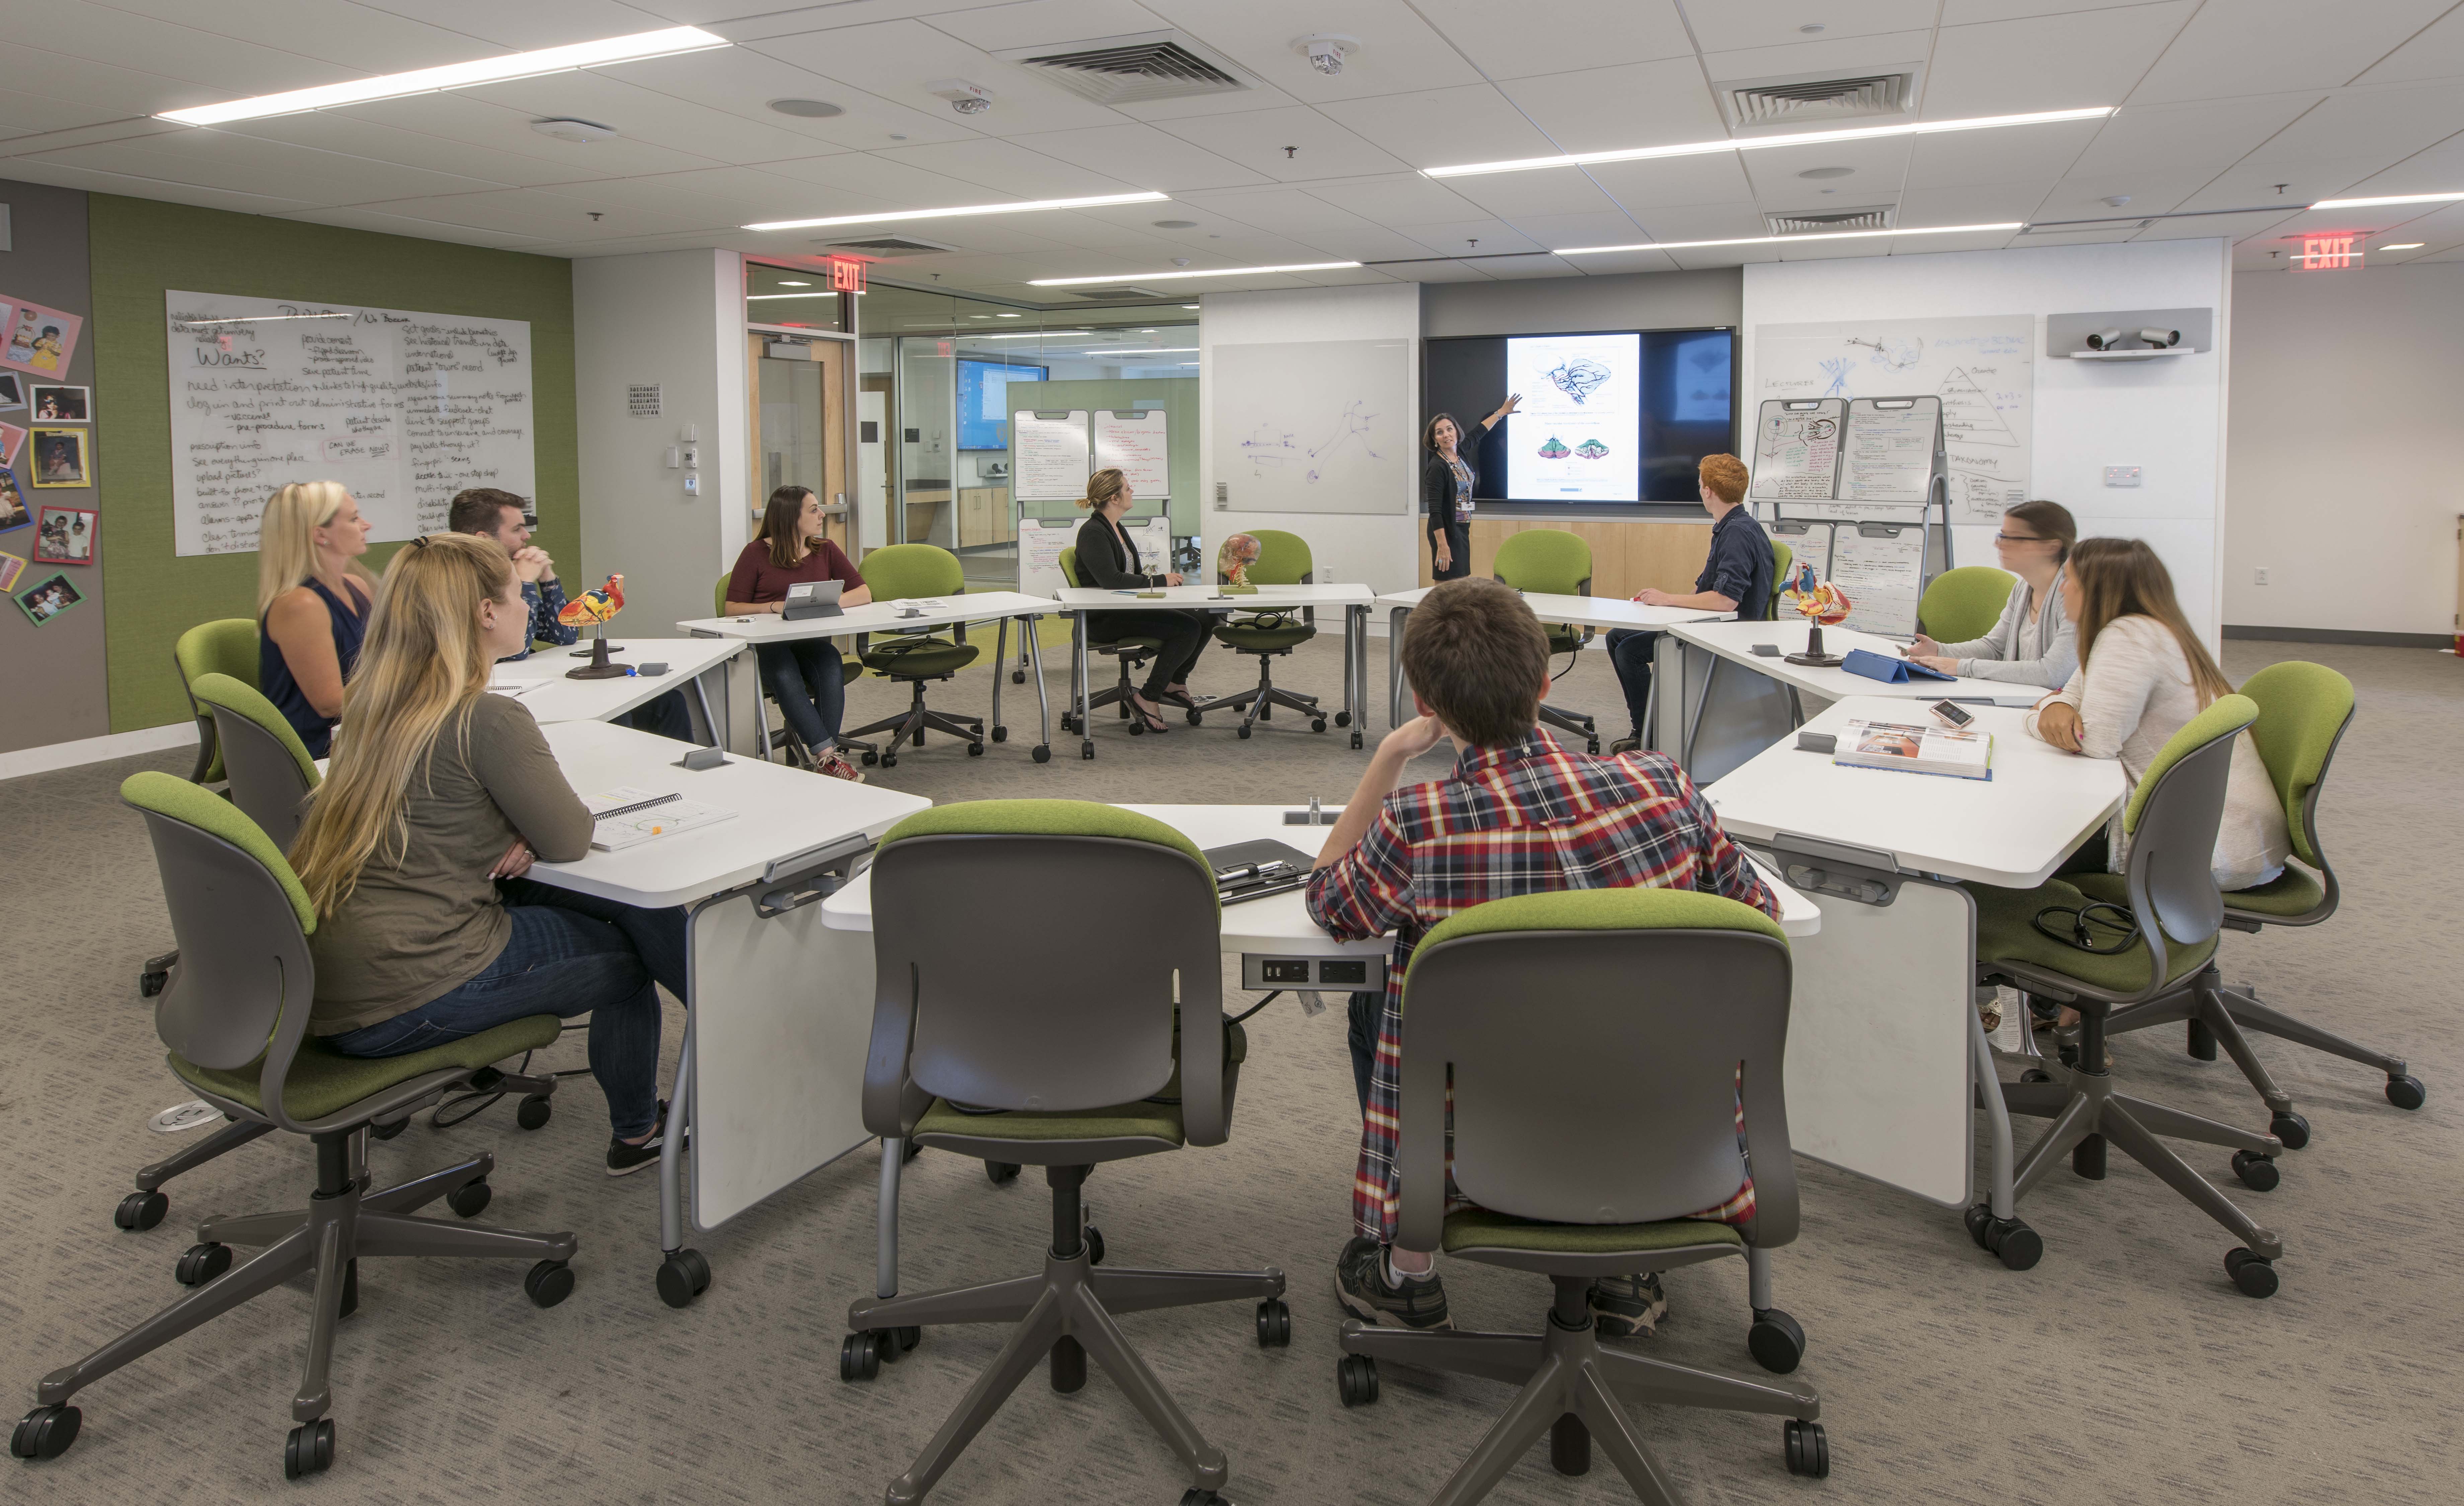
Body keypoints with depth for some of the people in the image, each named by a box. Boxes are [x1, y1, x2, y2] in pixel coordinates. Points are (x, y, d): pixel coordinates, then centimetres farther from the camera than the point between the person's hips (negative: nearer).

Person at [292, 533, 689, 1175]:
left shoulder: (378, 707, 10)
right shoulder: (487, 721, -17)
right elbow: (572, 840, -13)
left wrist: (520, 835, 3)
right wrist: (532, 833, 9)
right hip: (404, 1005, -8)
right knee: (628, 957, 9)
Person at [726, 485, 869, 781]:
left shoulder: (826, 550, 15)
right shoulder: (756, 554, 5)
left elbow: (864, 593, 8)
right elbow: (733, 609, 2)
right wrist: (775, 607, -14)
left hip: (812, 640, 3)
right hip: (768, 642, -2)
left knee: (831, 670, -33)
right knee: (786, 677, -37)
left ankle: (825, 762, -38)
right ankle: (829, 755, -42)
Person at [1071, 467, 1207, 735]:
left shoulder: (1117, 529, 18)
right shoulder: (1092, 533, -12)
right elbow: (1111, 580, -24)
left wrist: (1162, 579, 3)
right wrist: (1159, 580, -17)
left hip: (1128, 609, 9)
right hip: (1105, 619, -9)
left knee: (1204, 619, -5)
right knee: (1188, 628, -24)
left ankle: (1175, 682, 11)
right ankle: (1147, 699, -17)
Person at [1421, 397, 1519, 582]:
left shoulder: (1460, 452, 5)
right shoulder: (1437, 467, -18)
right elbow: (1434, 510, -21)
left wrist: (1501, 412, 38)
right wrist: (1442, 545, -25)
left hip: (1462, 529, 8)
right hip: (1446, 531, -8)